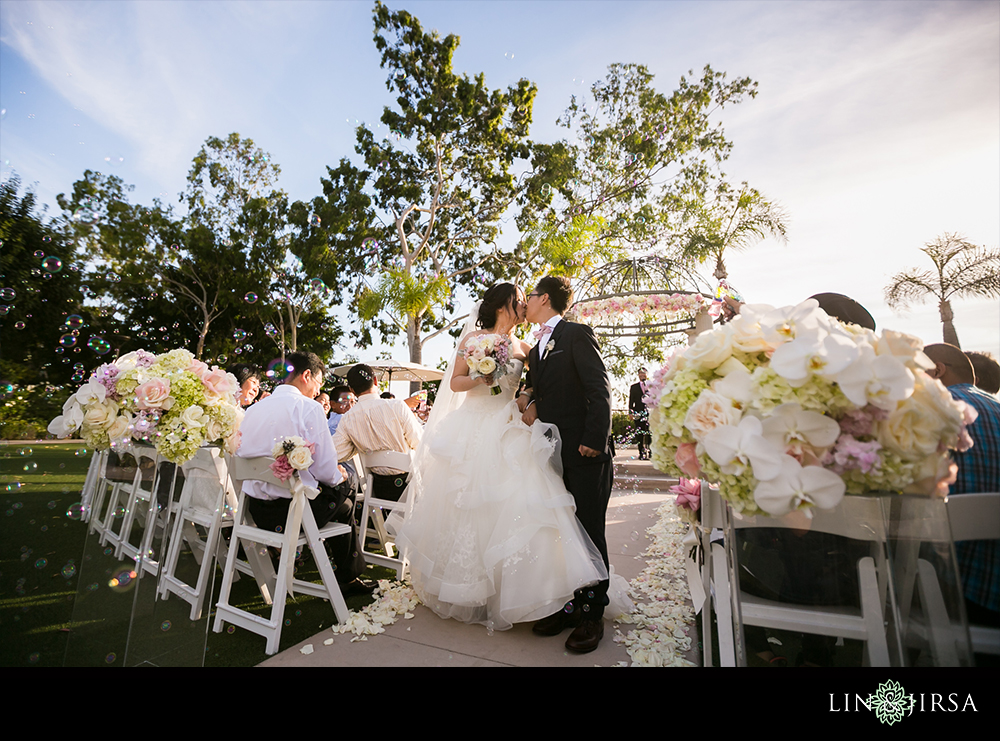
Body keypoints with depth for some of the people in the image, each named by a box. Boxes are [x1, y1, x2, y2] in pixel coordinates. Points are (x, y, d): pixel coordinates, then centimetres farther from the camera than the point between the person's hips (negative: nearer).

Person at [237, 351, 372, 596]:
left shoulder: (253, 409, 5)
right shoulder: (309, 408, -16)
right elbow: (325, 469, -17)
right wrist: (338, 476, 7)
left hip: (256, 510, 7)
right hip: (293, 511, -7)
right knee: (345, 502, 18)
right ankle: (349, 579, 29)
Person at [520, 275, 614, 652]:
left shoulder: (577, 334, -5)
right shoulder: (536, 349, 19)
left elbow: (599, 390, -12)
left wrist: (594, 440, -18)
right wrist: (532, 404, -2)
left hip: (585, 452, -7)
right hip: (552, 452, 7)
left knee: (589, 533, 4)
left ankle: (591, 614, 19)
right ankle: (567, 604, 27)